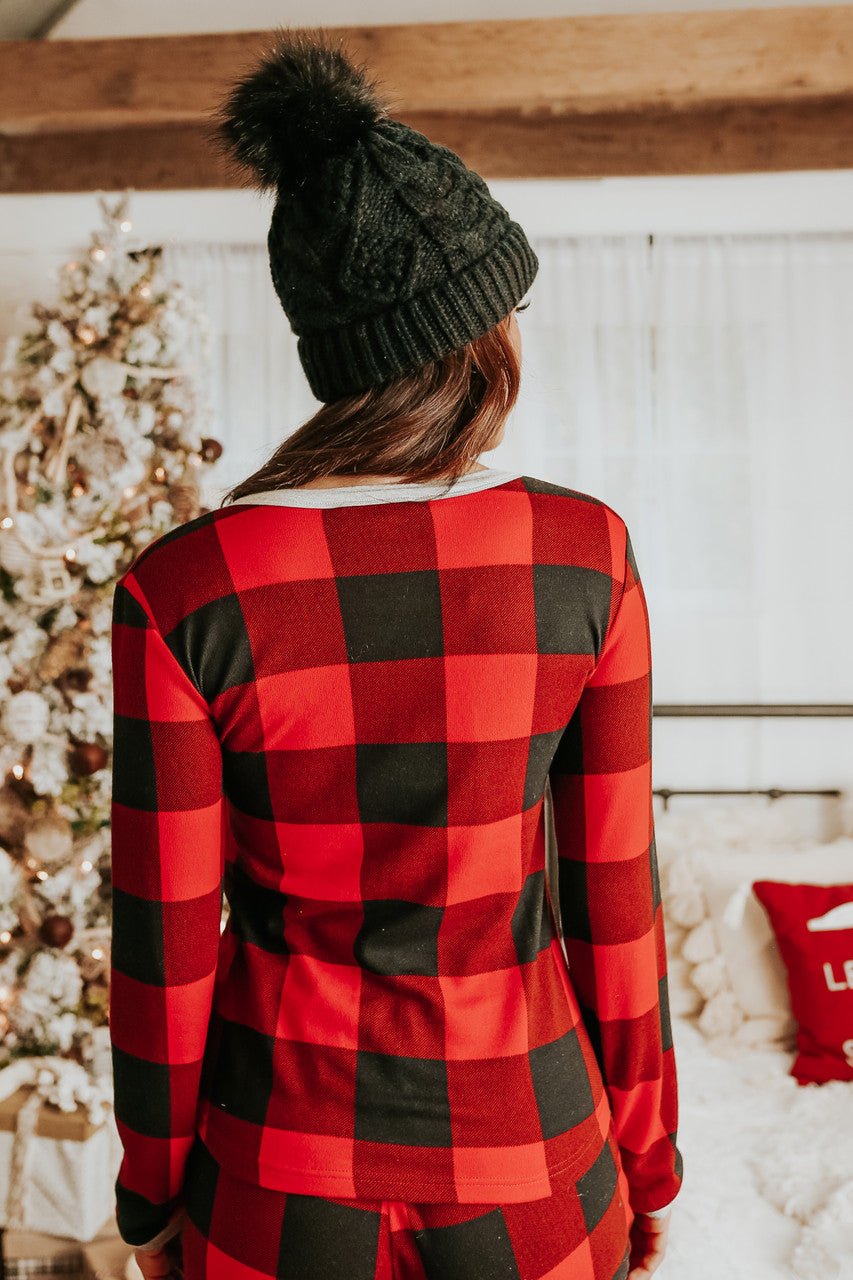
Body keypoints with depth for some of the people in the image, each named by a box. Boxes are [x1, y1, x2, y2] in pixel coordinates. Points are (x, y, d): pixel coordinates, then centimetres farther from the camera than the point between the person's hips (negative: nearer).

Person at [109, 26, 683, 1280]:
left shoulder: (182, 590, -20)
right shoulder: (585, 555, -17)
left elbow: (166, 941, -12)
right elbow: (614, 891, -9)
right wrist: (644, 1153, 7)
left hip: (286, 1154, 0)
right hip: (519, 1149, 1)